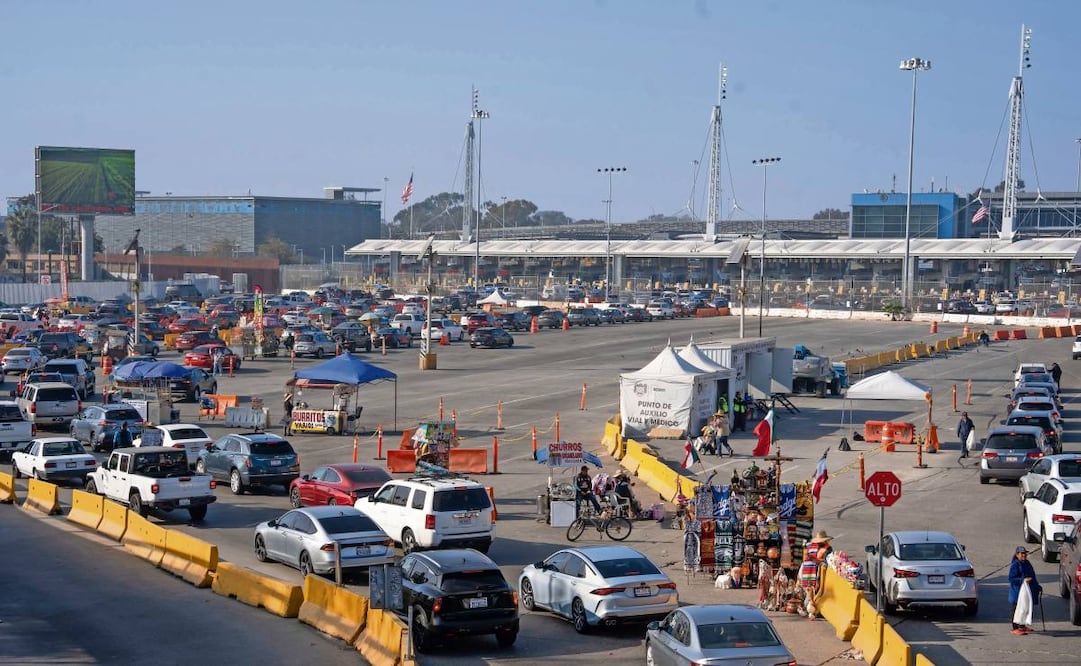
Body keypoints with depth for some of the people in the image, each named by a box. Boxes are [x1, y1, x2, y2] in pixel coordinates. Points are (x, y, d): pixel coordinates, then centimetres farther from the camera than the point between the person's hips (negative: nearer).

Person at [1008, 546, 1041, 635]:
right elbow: (1011, 578, -18)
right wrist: (1022, 580, -27)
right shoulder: (1015, 565, -13)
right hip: (1018, 592, -8)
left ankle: (1022, 626, 27)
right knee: (1017, 610, -4)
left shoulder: (1027, 563, 13)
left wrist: (1037, 586, 24)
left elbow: (1032, 576, 24)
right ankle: (1015, 628, 0)